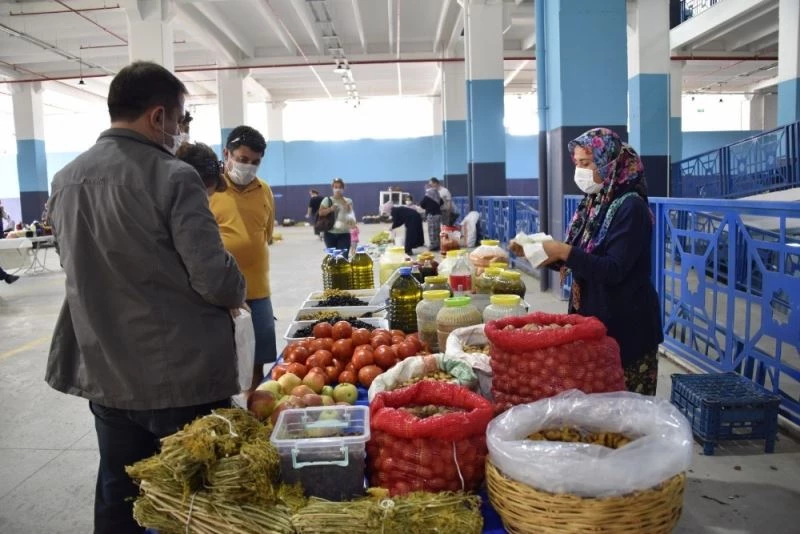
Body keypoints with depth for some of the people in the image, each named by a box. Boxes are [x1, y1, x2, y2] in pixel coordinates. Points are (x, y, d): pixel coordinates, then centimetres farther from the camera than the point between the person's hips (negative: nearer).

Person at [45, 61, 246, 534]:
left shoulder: (66, 179, 5)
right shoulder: (173, 177, -17)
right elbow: (216, 279, -22)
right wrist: (237, 291, 0)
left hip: (103, 373, 6)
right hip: (181, 375, -6)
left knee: (117, 496, 20)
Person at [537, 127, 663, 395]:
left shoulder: (630, 207, -16)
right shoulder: (594, 203, 7)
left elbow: (614, 270, -23)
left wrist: (565, 252, -27)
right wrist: (550, 253, -5)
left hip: (626, 325, -7)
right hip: (592, 316, 8)